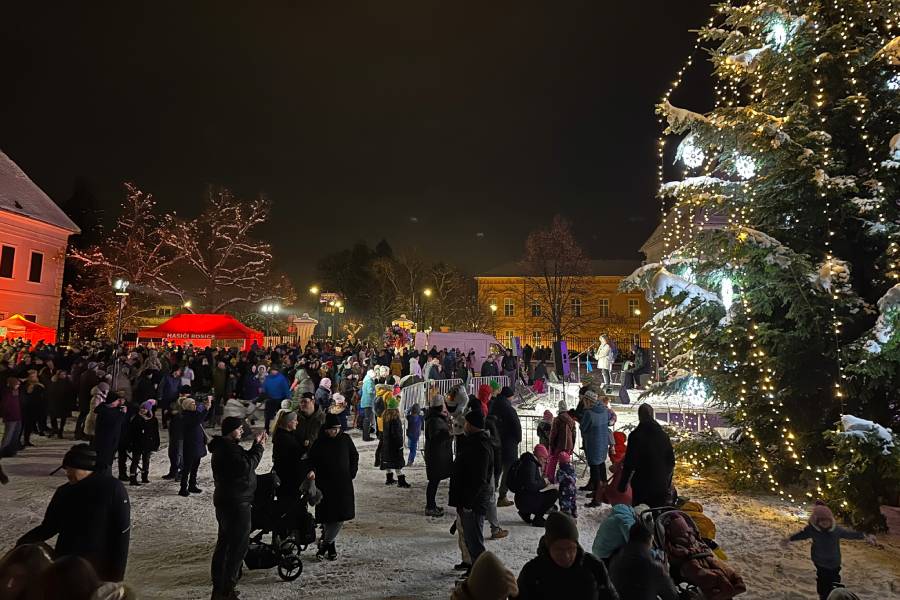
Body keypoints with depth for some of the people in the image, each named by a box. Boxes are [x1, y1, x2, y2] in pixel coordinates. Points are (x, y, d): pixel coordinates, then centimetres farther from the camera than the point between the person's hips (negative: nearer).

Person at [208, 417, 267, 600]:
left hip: (225, 502, 11)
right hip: (236, 504, -11)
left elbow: (244, 460, 14)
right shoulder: (228, 448, -22)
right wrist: (259, 447, -17)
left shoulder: (223, 446, 11)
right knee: (238, 545, -2)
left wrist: (256, 446, 2)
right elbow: (246, 466, -27)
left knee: (224, 543, 20)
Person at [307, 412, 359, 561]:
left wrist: (352, 473, 3)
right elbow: (312, 459, 0)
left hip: (343, 484, 2)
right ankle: (330, 546, 21)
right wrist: (312, 470, -20)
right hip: (324, 485, -1)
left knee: (341, 516, -3)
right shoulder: (319, 442, -5)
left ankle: (324, 544, 13)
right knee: (327, 517, 2)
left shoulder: (345, 439, 0)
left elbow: (354, 456, 11)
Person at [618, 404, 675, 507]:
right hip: (661, 484, 4)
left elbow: (629, 463, -12)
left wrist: (623, 483, -3)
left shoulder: (635, 435, -12)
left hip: (641, 484, -4)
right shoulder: (663, 435, 4)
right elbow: (671, 461, 12)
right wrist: (668, 485, 21)